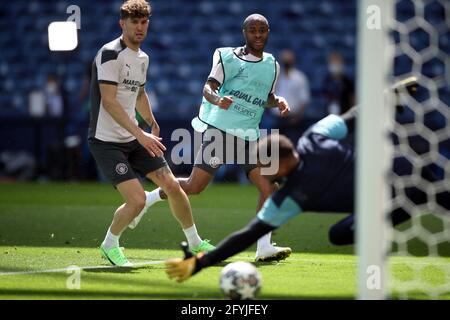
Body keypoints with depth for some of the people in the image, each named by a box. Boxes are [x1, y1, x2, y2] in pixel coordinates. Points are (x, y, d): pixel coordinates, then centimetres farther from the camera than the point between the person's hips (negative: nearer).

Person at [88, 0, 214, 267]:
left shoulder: (142, 58, 10)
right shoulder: (111, 54, -17)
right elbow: (109, 101, -25)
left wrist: (153, 126, 31)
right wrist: (140, 134, -29)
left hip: (135, 139, 8)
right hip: (106, 141, -8)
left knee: (172, 185, 5)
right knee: (137, 200, -18)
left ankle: (195, 243, 23)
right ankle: (110, 245, 9)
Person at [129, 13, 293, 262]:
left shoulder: (272, 65, 15)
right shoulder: (229, 57, -2)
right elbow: (208, 87, -11)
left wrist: (278, 102, 6)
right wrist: (217, 99, -34)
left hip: (249, 138, 5)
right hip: (220, 129, -5)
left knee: (270, 187, -9)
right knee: (194, 186, -8)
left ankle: (263, 247, -6)